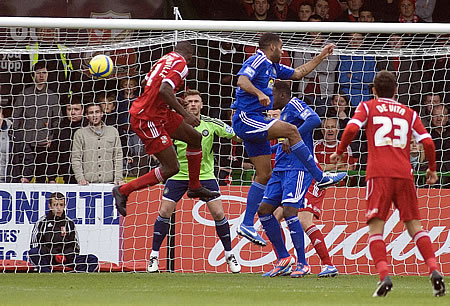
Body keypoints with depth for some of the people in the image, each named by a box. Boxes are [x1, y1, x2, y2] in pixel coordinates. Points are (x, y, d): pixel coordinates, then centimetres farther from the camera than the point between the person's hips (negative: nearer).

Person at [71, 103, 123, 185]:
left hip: (109, 182, 2)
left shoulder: (113, 131, 13)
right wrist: (80, 178, -10)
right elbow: (76, 159, 2)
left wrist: (118, 178, 1)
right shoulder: (80, 133, 7)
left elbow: (118, 156, 12)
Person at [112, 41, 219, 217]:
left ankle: (195, 187, 29)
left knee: (195, 138, 17)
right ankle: (123, 191, 0)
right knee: (171, 168, -8)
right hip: (148, 120, -10)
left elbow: (146, 81, 24)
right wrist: (185, 115, -23)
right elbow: (164, 90, -28)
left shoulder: (167, 58, 13)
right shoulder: (181, 64, -14)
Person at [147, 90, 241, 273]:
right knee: (164, 212, -7)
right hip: (179, 174, 0)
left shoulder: (211, 124, -5)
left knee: (218, 213, -7)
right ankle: (154, 257, 5)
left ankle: (229, 255, 10)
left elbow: (236, 136, -1)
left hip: (205, 174, 0)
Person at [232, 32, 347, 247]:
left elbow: (298, 73, 33)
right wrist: (260, 93, -40)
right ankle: (320, 177, -19)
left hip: (255, 124, 11)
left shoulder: (273, 67, 21)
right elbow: (242, 81, -24)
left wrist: (321, 57, 33)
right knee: (290, 129, -24)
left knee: (264, 174, 6)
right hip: (246, 118, -11)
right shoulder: (257, 61, -8)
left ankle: (247, 225, 6)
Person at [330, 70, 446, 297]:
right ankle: (434, 270, -8)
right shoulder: (408, 113, 17)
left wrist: (339, 152, 10)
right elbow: (427, 142, 9)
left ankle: (384, 276, -23)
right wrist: (432, 169, 23)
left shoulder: (368, 107, 12)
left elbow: (351, 129, -5)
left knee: (375, 226, -4)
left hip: (379, 174, -2)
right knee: (414, 225, 8)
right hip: (404, 174, 2)